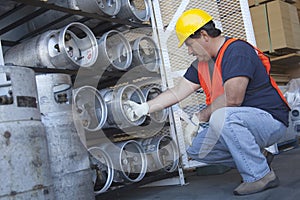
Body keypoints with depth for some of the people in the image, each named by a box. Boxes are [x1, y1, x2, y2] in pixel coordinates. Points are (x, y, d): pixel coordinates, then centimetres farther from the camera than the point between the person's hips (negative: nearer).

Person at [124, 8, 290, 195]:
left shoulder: (237, 51, -19)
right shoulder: (201, 63, 9)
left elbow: (232, 99, -27)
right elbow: (177, 92, 12)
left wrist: (199, 117, -13)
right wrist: (144, 108, 6)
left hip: (270, 120, -9)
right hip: (239, 124, 9)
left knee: (222, 117, -35)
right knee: (195, 149, 3)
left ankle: (261, 175, -19)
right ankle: (252, 160, 10)